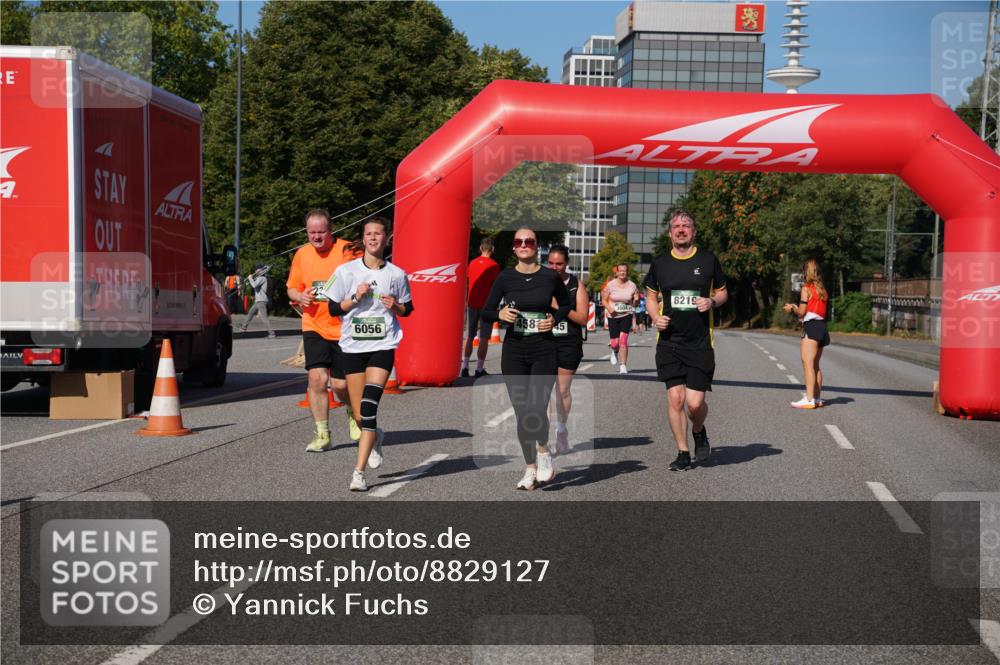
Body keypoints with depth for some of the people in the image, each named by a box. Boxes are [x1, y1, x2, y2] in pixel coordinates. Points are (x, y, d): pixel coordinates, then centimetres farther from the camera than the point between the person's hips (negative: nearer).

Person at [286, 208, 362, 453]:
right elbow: (292, 288, 17)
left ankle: (353, 412, 36)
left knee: (340, 384, 1)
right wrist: (300, 297, -4)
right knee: (317, 378, -10)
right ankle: (322, 435, 3)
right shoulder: (302, 254, 6)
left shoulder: (348, 250, -7)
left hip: (343, 329, -3)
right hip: (314, 327, 3)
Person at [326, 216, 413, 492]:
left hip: (382, 346, -2)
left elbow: (408, 308, 15)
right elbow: (333, 308, 5)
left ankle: (359, 472, -16)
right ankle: (375, 438, 41)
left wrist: (395, 306, -6)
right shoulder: (346, 270, 1)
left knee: (369, 407, -18)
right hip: (352, 346, 2)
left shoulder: (396, 274, 3)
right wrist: (356, 298, -11)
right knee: (360, 415, 4)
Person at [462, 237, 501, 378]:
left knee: (469, 337, 13)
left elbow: (467, 283, 13)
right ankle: (479, 368, -2)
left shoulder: (472, 263, 7)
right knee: (484, 338, -1)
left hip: (472, 303, 5)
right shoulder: (493, 265, -8)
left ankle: (465, 366, 9)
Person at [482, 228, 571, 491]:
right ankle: (530, 469, 16)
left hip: (544, 350, -1)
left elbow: (566, 305, 16)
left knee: (536, 408, -13)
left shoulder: (551, 277, 1)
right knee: (522, 413, 3)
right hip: (513, 351, 1)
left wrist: (555, 319, -3)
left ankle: (543, 452, 17)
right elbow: (486, 312, 8)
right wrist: (500, 314, -13)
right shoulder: (505, 278, 2)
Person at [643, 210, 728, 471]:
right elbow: (651, 296, 17)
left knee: (695, 403, -6)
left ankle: (699, 432, 28)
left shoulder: (708, 260, 4)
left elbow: (723, 292, 14)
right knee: (675, 398, -5)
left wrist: (712, 301, -9)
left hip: (700, 342, -1)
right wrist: (655, 317, -3)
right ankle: (683, 453, 11)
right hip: (669, 342, 1)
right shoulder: (659, 263, 6)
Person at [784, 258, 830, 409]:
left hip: (811, 327, -8)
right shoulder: (823, 290, 15)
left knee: (808, 364, -11)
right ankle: (817, 398, 16)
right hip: (822, 327, 8)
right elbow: (818, 310, 14)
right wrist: (797, 308, 21)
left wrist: (792, 309, 12)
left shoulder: (806, 289, -6)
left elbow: (802, 312, -8)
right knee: (816, 365, 14)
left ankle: (809, 399, -17)